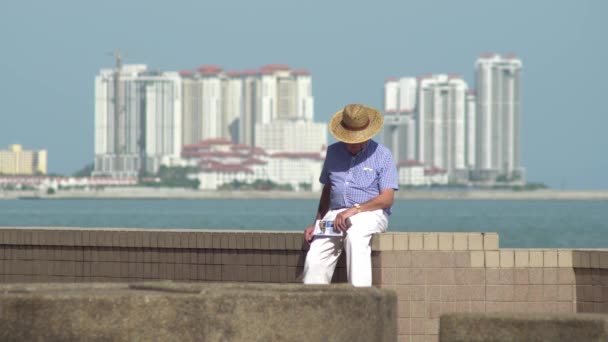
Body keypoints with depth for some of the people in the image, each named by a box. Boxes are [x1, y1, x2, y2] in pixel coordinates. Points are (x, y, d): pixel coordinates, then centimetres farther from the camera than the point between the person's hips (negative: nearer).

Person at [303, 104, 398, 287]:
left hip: (370, 214, -4)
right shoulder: (333, 152, 18)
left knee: (355, 237, -38)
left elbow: (387, 198, -5)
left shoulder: (382, 155, 3)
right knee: (314, 258, -22)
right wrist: (317, 223, 11)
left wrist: (354, 210, -17)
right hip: (336, 214, 4)